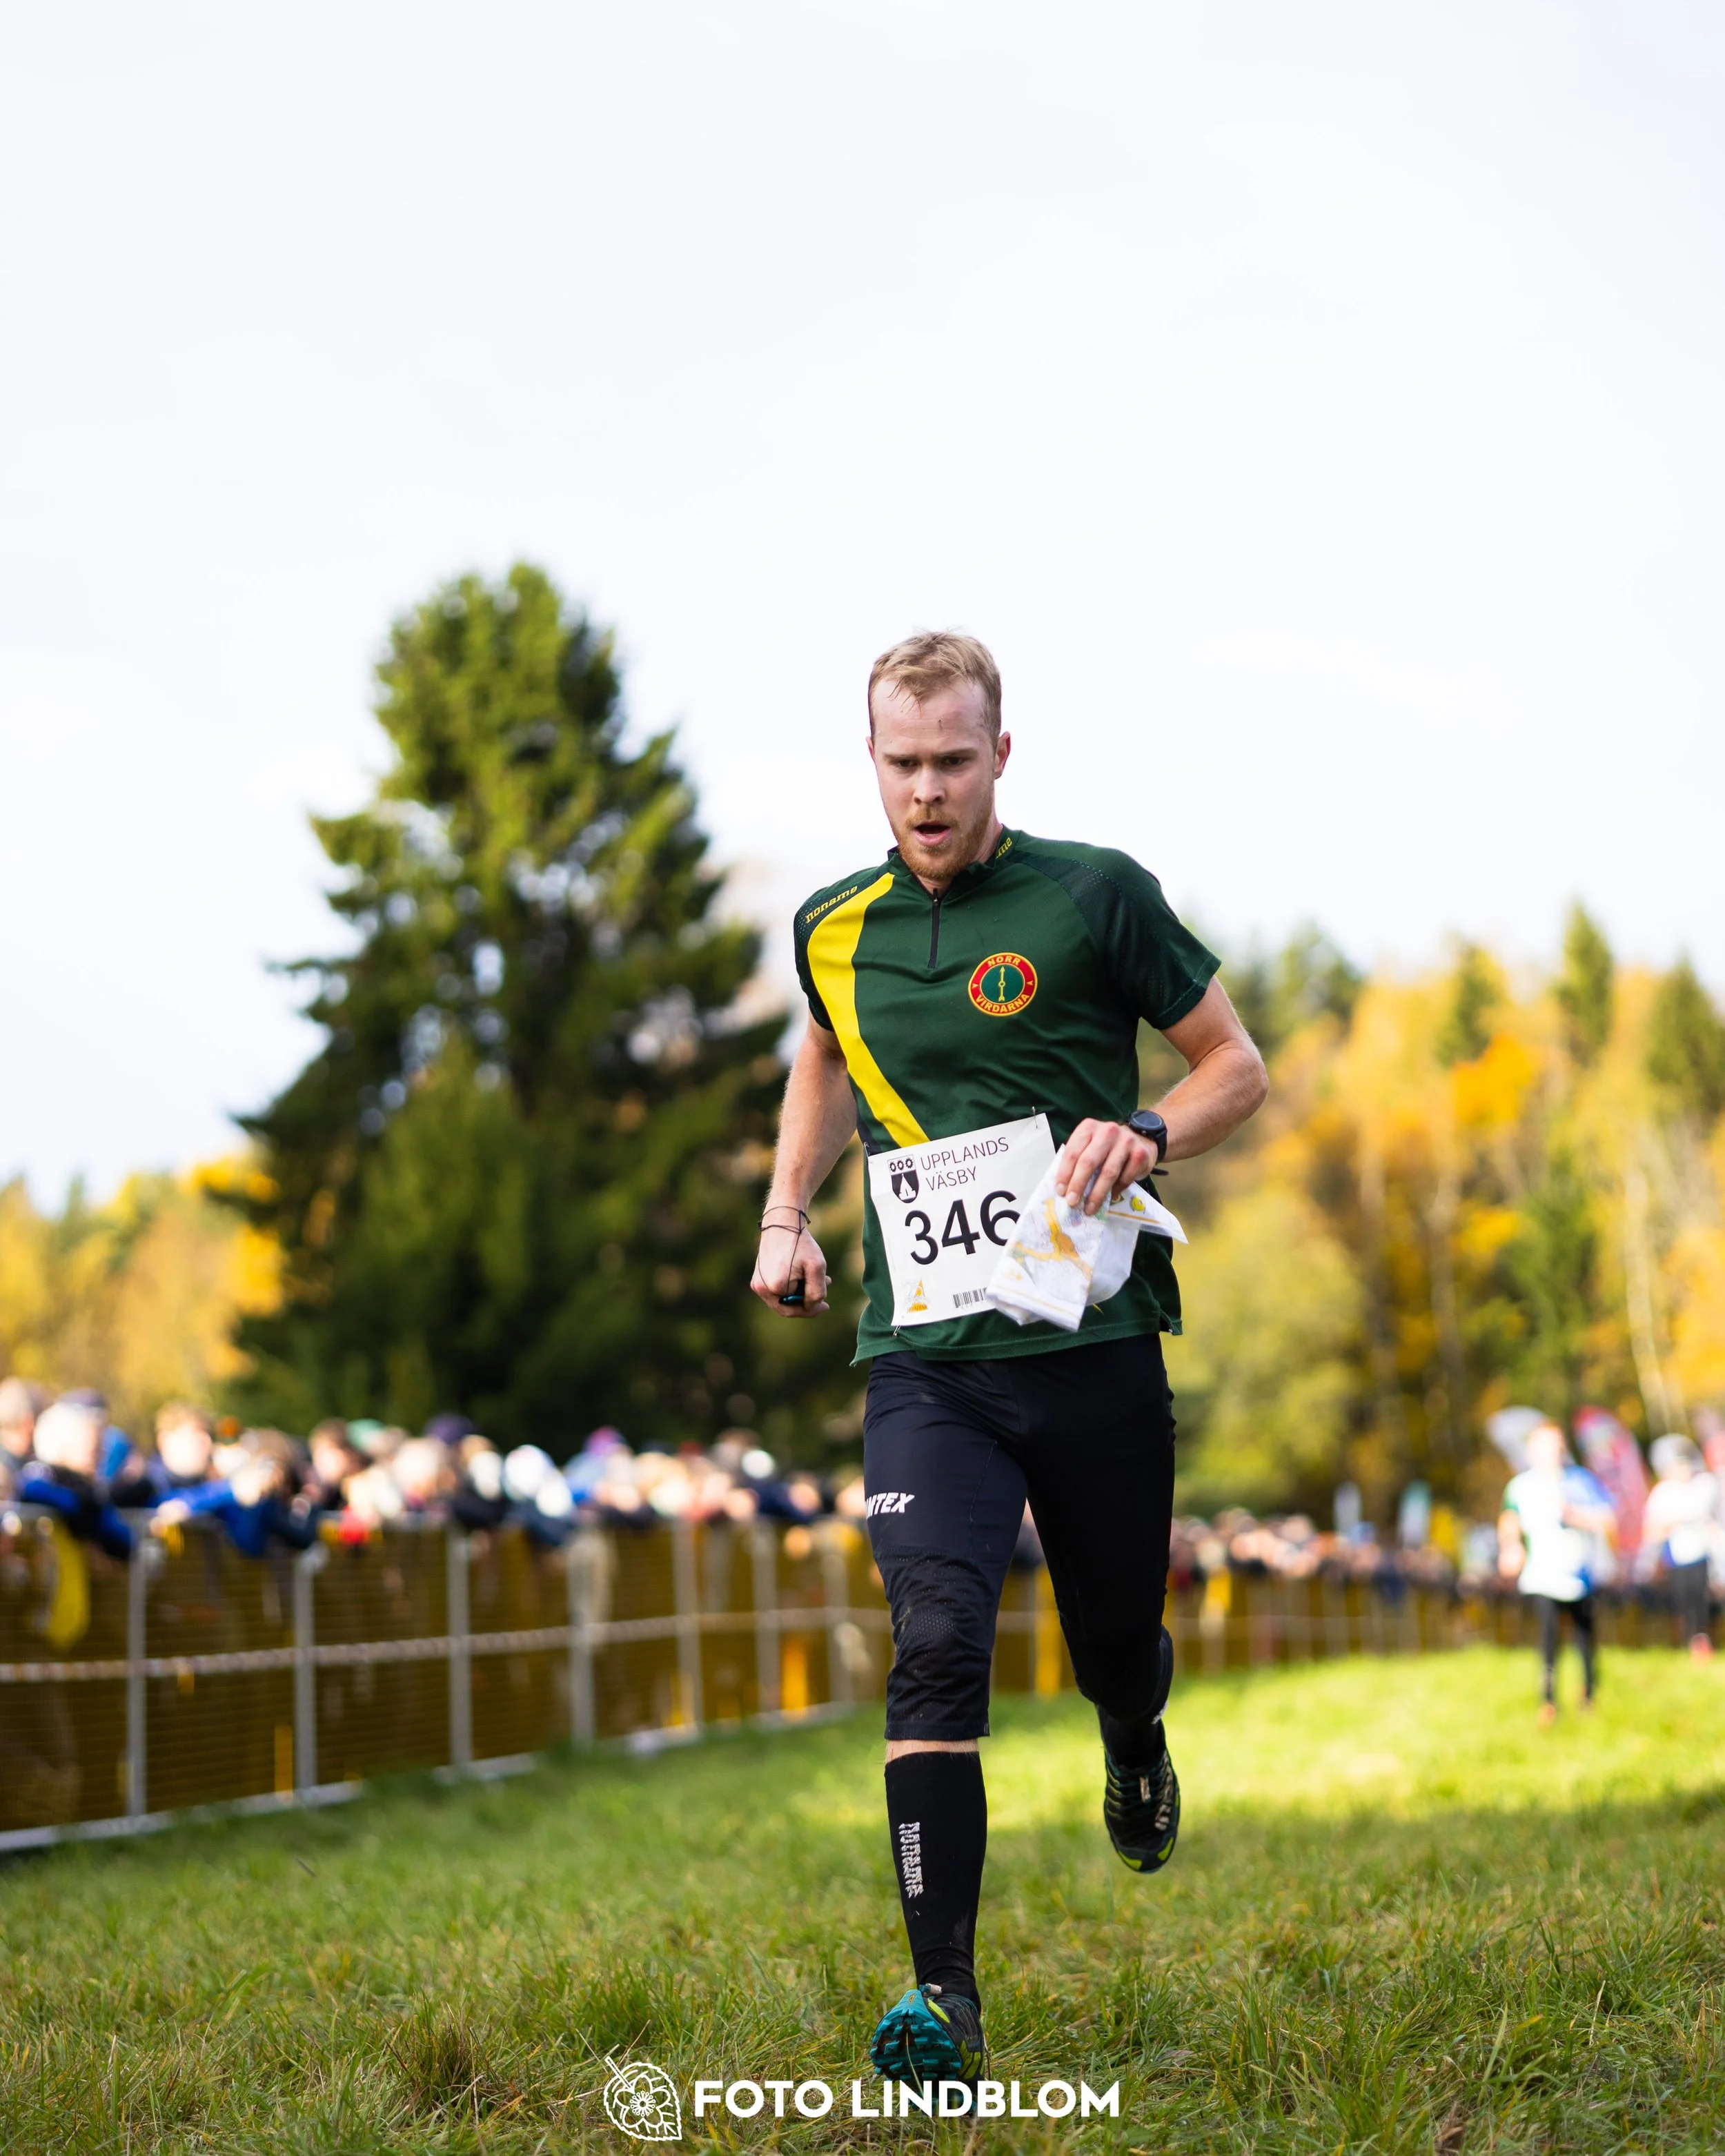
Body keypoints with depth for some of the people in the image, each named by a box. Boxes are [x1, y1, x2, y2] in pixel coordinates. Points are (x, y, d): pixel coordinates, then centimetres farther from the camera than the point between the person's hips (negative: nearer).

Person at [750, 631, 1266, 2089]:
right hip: (925, 1358, 1)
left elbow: (1236, 1068, 5)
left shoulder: (1095, 894, -3)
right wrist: (786, 1216, 15)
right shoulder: (835, 930, 8)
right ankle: (945, 1997, -16)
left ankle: (1136, 1744, 51)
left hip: (1096, 1346, -1)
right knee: (937, 1643, -17)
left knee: (1117, 1648, 12)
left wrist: (1142, 1137, -14)